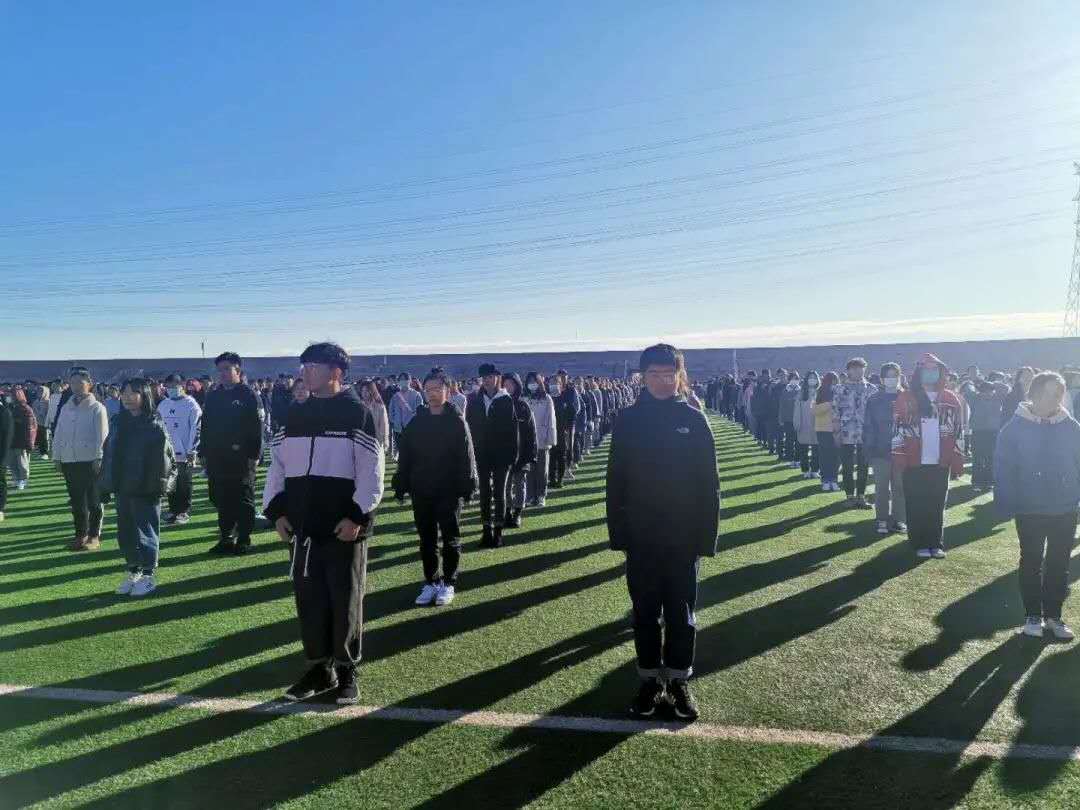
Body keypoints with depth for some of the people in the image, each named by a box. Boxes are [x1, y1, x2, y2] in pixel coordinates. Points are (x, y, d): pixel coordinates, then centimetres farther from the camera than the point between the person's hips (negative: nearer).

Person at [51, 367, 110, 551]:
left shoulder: (97, 408, -7)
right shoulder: (66, 409, 10)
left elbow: (102, 437, -10)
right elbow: (58, 435, 15)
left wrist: (98, 460, -14)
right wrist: (57, 457, 10)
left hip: (91, 461, -6)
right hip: (69, 461, 6)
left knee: (93, 501, 2)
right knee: (76, 501, 13)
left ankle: (94, 537, 11)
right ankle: (80, 534, 24)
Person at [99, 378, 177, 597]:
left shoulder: (154, 423, -8)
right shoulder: (117, 422, 8)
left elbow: (167, 455, -11)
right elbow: (108, 453, 11)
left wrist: (162, 481, -15)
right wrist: (105, 485, 9)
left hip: (146, 489, -6)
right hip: (122, 488, 6)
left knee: (145, 531, 2)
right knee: (125, 532, 12)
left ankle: (148, 575, 13)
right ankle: (133, 572, 26)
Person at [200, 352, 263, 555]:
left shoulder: (248, 395, -5)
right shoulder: (213, 396, 11)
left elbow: (256, 427, -9)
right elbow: (205, 426, 14)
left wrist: (254, 455, -14)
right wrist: (203, 452, 9)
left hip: (241, 458, -6)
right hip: (216, 458, 6)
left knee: (243, 500, 3)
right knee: (221, 499, 10)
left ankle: (243, 539, 11)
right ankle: (226, 538, 21)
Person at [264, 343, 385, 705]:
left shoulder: (357, 413, -6)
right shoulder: (295, 415, 11)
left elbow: (371, 469, -10)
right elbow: (277, 464, 14)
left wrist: (357, 515, -15)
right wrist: (276, 510, 5)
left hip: (344, 528, -5)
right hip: (302, 527, 5)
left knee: (345, 601, 4)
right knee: (309, 599, 11)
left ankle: (346, 672, 19)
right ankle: (320, 668, 25)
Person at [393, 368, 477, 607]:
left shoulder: (457, 422, -4)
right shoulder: (416, 422, 4)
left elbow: (467, 457, -6)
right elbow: (405, 457, 6)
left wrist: (467, 487, -10)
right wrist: (401, 486, 3)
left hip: (449, 491, -3)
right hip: (421, 491, 3)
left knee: (451, 538, 6)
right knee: (426, 539, 10)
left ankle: (448, 583, 18)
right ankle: (431, 582, 22)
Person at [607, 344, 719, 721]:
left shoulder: (694, 419, -3)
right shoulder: (628, 419, -2)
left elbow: (709, 483, -2)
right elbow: (616, 479, 0)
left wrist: (707, 535, -5)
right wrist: (617, 531, -3)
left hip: (683, 539, 0)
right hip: (640, 538, 1)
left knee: (681, 614, 10)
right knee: (645, 613, 11)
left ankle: (679, 681, 26)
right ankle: (650, 680, 26)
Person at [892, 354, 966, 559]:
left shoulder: (950, 400, 7)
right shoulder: (905, 399, -1)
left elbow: (957, 432, 9)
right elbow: (898, 430, -3)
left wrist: (957, 463, 5)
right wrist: (899, 459, -9)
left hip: (941, 463, 2)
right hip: (914, 463, -2)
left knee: (937, 506, 8)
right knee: (916, 507, 4)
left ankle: (936, 544, 19)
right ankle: (920, 544, 14)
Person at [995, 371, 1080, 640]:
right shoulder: (1016, 427, -11)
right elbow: (1003, 469, -10)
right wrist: (1006, 505, -14)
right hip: (1029, 510, -2)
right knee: (1031, 563, 10)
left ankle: (1053, 615, 26)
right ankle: (1033, 616, 23)